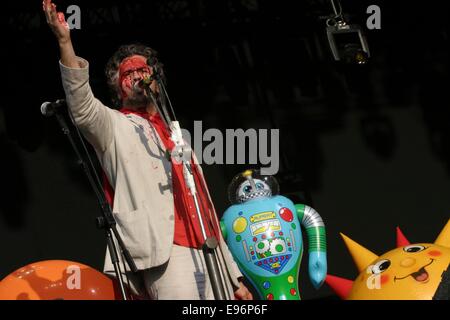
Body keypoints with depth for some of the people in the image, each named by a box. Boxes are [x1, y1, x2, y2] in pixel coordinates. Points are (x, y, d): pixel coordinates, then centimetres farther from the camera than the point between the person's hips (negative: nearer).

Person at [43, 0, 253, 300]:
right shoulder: (115, 127, 12)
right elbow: (83, 108, -12)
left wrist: (235, 277, 22)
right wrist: (65, 42, -25)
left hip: (210, 258, 6)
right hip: (168, 253, -6)